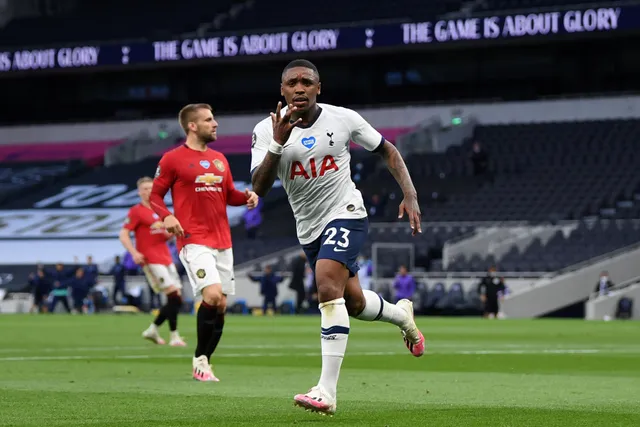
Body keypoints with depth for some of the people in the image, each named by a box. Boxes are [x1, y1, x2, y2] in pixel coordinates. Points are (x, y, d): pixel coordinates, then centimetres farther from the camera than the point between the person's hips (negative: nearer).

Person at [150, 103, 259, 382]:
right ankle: (201, 360, -7)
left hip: (222, 241, 7)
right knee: (213, 295, -22)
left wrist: (246, 197, 2)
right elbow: (155, 194, 0)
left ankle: (203, 363, 17)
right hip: (194, 241, -7)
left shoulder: (219, 159, 16)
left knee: (221, 306, 5)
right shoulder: (173, 159, -2)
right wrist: (166, 216, -18)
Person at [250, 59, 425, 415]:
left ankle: (327, 392, -30)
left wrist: (410, 196, -7)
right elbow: (259, 189, -18)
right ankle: (402, 315, 53)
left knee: (328, 287, -26)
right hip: (309, 227, 4)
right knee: (353, 303, 17)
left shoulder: (343, 119, -10)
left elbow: (388, 151, 4)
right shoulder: (267, 130, -9)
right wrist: (278, 144, -32)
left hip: (346, 215, -4)